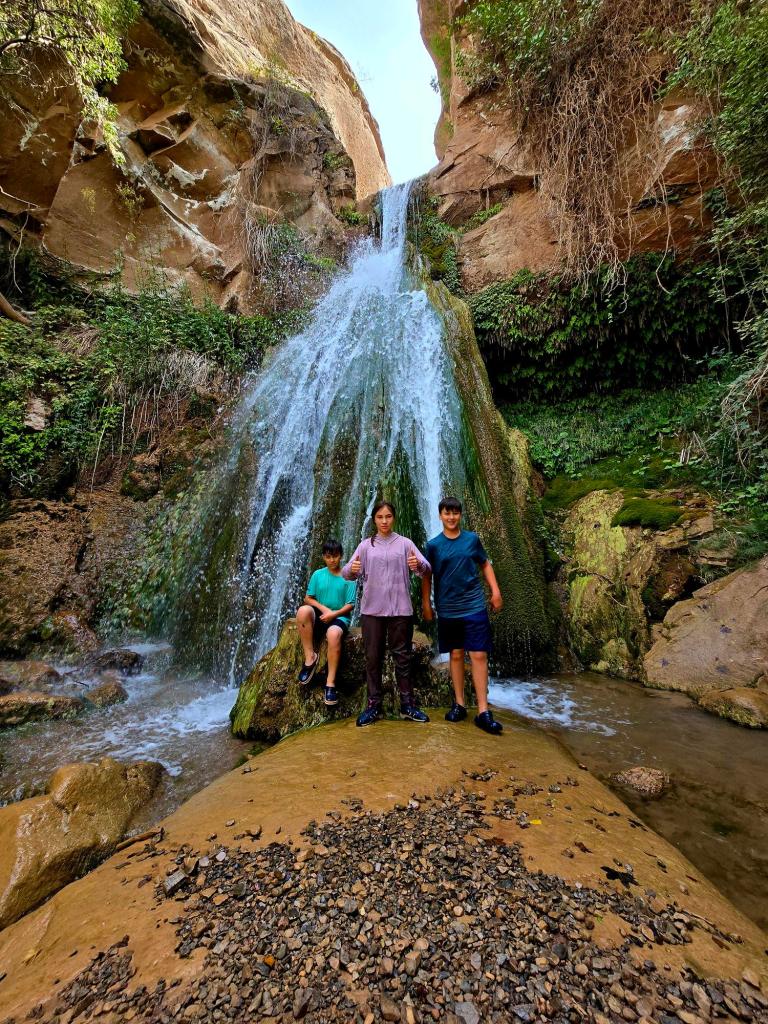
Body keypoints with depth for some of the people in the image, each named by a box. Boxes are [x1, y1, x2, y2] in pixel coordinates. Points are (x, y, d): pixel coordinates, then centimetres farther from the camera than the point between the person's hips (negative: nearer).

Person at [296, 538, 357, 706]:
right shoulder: (318, 574, 7)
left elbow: (350, 605, -2)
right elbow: (308, 598, 6)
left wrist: (334, 614, -17)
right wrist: (324, 608, -10)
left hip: (339, 616, -2)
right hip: (319, 615, 2)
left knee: (334, 634, -38)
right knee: (303, 611, -33)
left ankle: (330, 683, -26)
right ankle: (310, 657, -20)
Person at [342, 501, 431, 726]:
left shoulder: (405, 543, 2)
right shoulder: (366, 545, 5)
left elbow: (426, 568, -8)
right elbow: (348, 573, -3)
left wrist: (419, 565, -32)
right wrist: (351, 569, -28)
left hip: (400, 609, -1)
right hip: (372, 609, 1)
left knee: (402, 657, 9)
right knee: (373, 658, 8)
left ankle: (407, 705, 21)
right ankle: (373, 705, 21)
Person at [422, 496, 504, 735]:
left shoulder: (472, 539, 2)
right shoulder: (433, 544, -1)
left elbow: (485, 565, 11)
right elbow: (426, 576, 3)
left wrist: (495, 591, 4)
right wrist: (426, 604, 2)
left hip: (475, 607, 0)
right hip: (448, 609, 0)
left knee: (479, 655, -1)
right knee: (456, 655, 10)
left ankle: (483, 712, 6)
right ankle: (459, 704, 23)